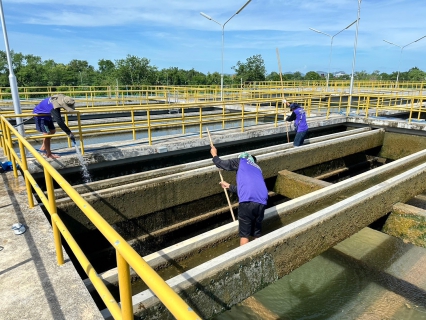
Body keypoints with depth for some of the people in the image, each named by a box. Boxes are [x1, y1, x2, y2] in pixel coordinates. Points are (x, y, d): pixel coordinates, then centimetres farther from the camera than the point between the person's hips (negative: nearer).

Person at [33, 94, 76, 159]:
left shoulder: (61, 98, -18)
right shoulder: (54, 108, -42)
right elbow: (59, 122, -48)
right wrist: (69, 133, -49)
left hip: (46, 115, 9)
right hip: (40, 115, -9)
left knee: (52, 131, 17)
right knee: (47, 133, -10)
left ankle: (43, 147, 34)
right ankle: (49, 154, 2)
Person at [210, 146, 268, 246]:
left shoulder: (241, 161, 18)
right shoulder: (257, 168, 34)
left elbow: (221, 164, 18)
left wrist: (214, 155, 38)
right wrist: (229, 186, 52)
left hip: (248, 201, -5)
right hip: (262, 202, 6)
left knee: (244, 234, 8)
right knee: (257, 234, 20)